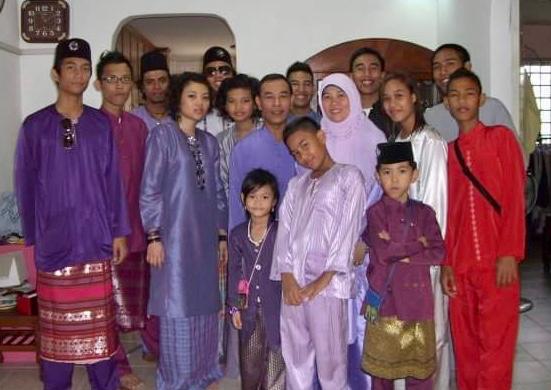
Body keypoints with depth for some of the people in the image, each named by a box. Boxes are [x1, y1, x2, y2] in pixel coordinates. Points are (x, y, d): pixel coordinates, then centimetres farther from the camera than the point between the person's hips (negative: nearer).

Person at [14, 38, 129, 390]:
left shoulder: (101, 124, 5)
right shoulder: (35, 126, 0)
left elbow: (113, 180, 6)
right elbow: (26, 186, 2)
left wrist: (119, 231, 2)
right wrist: (32, 239, 1)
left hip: (96, 240, 2)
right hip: (54, 242, -1)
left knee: (101, 324, 9)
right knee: (57, 325, 7)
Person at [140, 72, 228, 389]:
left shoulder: (210, 142, 12)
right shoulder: (162, 135, -5)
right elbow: (150, 190, -8)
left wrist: (222, 235, 12)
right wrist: (154, 236, -13)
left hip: (205, 237, 6)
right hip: (174, 236, -5)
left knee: (205, 307, 12)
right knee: (177, 308, 2)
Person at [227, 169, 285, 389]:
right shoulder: (237, 235, 2)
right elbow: (234, 271, 7)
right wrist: (234, 306, 5)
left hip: (276, 306, -3)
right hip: (249, 308, 3)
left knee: (275, 358, 2)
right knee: (249, 359, 16)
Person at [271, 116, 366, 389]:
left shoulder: (349, 176, 5)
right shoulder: (296, 185, 19)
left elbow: (348, 228, -4)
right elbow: (285, 230, 11)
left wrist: (324, 279, -10)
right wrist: (287, 277, -3)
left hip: (327, 285, -5)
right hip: (294, 284, 5)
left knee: (330, 357, -1)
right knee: (295, 357, 10)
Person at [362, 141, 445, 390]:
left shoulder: (424, 213, 7)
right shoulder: (375, 212, -1)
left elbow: (438, 253, -3)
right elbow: (382, 252, -14)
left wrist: (401, 252, -13)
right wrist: (418, 244, -5)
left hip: (418, 298, 2)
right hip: (385, 299, -2)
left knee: (421, 365, 9)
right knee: (383, 364, 8)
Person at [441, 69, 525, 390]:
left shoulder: (500, 137, 3)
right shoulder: (448, 150, 14)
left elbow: (515, 197, -3)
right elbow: (450, 211, 12)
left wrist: (509, 253, -11)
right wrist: (446, 262, 6)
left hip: (497, 262, -4)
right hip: (460, 265, 4)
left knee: (496, 347, -2)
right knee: (465, 347, 9)